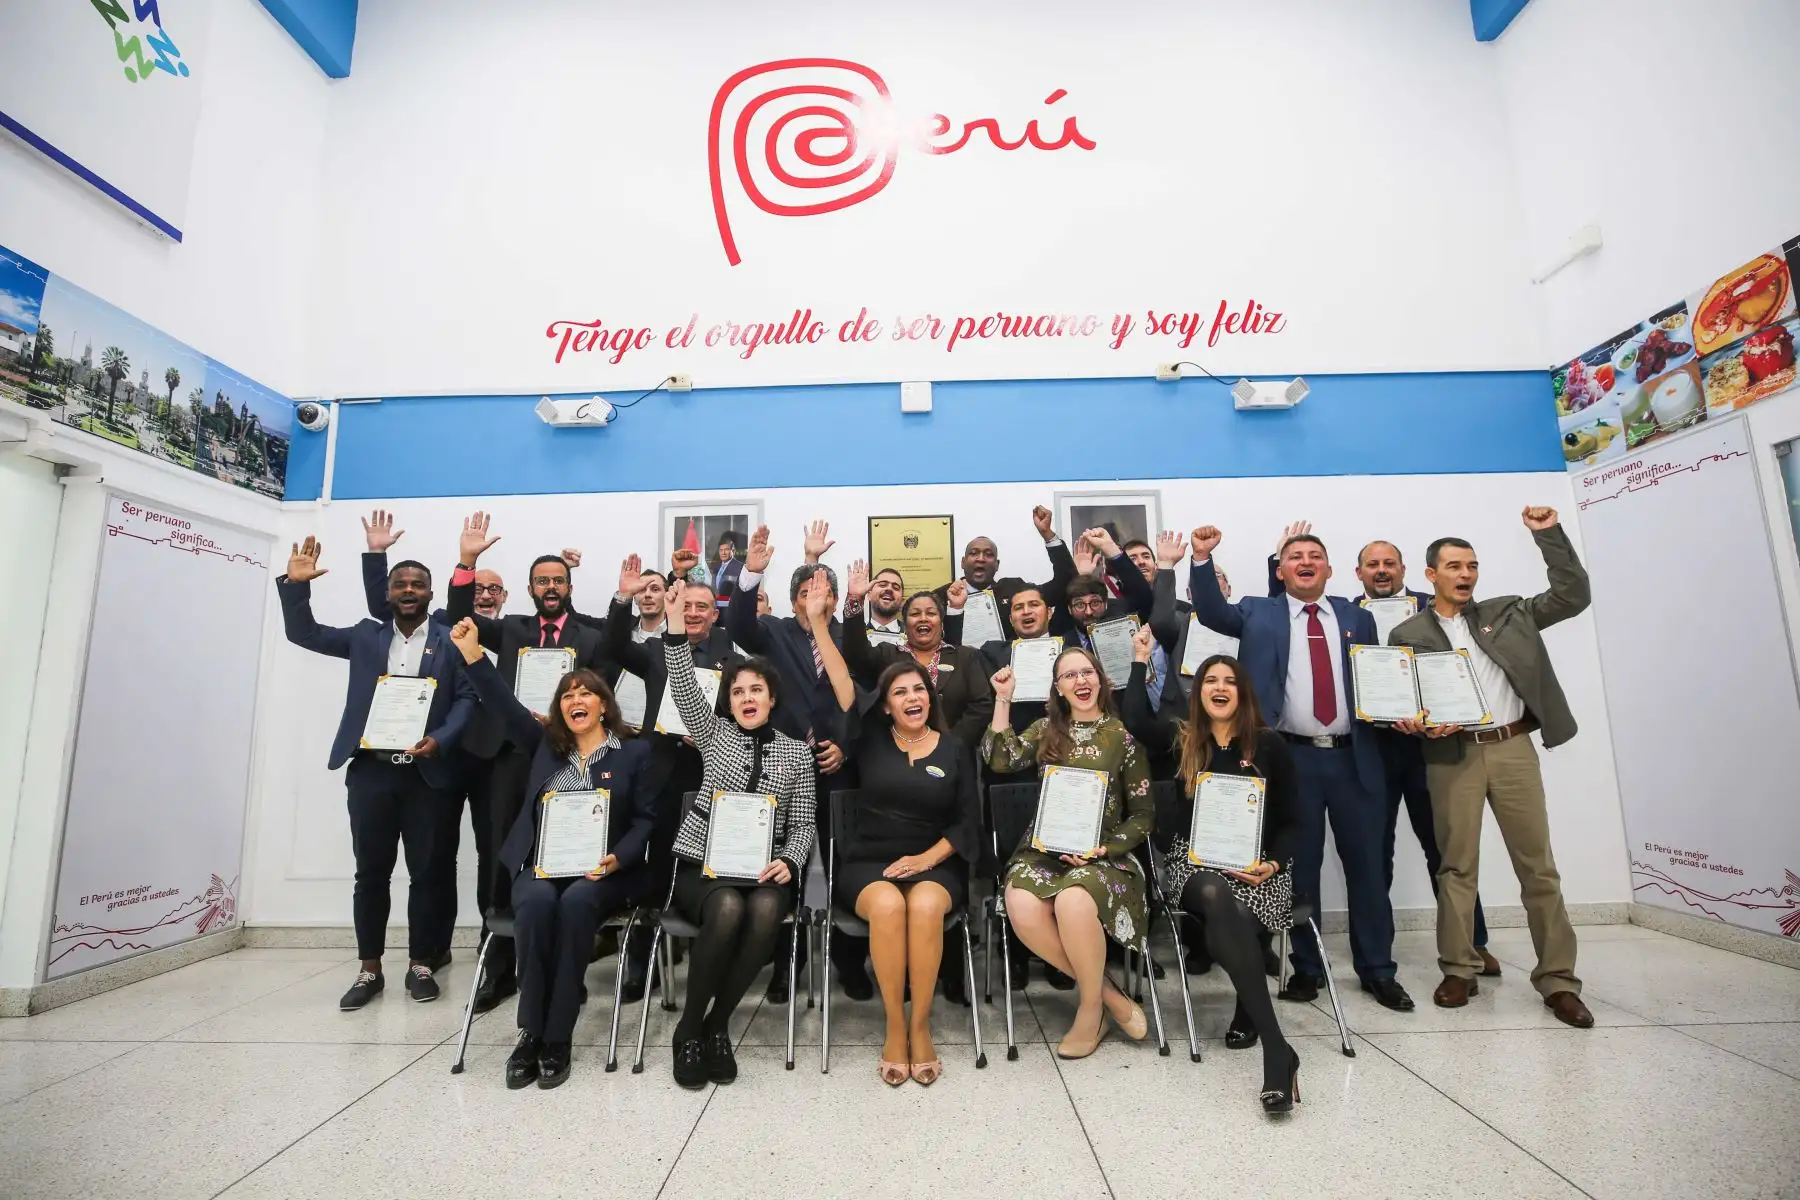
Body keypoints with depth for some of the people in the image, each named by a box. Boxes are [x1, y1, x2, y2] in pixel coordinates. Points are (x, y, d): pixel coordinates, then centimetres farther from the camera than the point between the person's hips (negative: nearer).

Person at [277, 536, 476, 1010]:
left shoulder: (450, 641, 2)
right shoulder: (366, 636, 12)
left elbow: (467, 698, -4)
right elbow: (303, 633, 13)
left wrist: (438, 740, -18)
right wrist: (296, 584, -1)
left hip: (426, 774, -2)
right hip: (370, 771, 3)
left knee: (424, 872, 5)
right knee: (371, 873, 10)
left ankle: (420, 965, 19)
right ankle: (369, 970, 22)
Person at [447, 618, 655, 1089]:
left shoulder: (634, 751, 7)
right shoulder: (545, 744, 16)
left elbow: (645, 819, 1)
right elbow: (505, 706, 4)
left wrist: (617, 859, -16)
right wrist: (473, 655, -7)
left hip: (602, 872, -2)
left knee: (575, 903, -33)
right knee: (537, 903, -31)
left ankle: (557, 1037, -24)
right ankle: (530, 1031, -20)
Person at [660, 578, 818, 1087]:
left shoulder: (797, 751, 11)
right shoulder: (714, 733, 11)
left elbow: (804, 822, 8)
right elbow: (683, 687, -5)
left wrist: (789, 862, -12)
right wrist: (676, 628, -18)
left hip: (764, 868, 1)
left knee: (765, 909, -34)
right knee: (728, 908, -34)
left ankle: (717, 1024, -13)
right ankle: (689, 1026, -11)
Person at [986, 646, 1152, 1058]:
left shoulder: (1123, 734, 3)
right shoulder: (1046, 730, 12)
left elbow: (1143, 814, 4)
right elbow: (1001, 759, -6)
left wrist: (1105, 848, -11)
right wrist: (1003, 700, -7)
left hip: (1104, 851, -2)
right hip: (1046, 846, 3)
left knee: (1072, 902, -36)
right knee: (1022, 906, -30)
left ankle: (1091, 1007, -7)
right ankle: (1106, 991, -8)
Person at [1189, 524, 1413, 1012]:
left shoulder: (1357, 618, 12)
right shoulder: (1258, 613, 6)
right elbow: (1212, 612, -10)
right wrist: (1203, 558, -21)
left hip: (1354, 756, 2)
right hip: (1292, 757, -2)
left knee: (1366, 863, 9)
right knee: (1299, 866, 7)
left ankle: (1377, 968, 24)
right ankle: (1306, 967, 20)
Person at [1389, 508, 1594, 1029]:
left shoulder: (1507, 613, 14)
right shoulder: (1408, 634, 6)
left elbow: (1573, 595, 9)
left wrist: (1549, 535, 5)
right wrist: (1425, 726, -17)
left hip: (1514, 748, 2)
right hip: (1452, 756, -2)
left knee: (1538, 865, 4)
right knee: (1456, 866, 4)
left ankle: (1558, 979, 13)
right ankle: (1460, 971, 14)